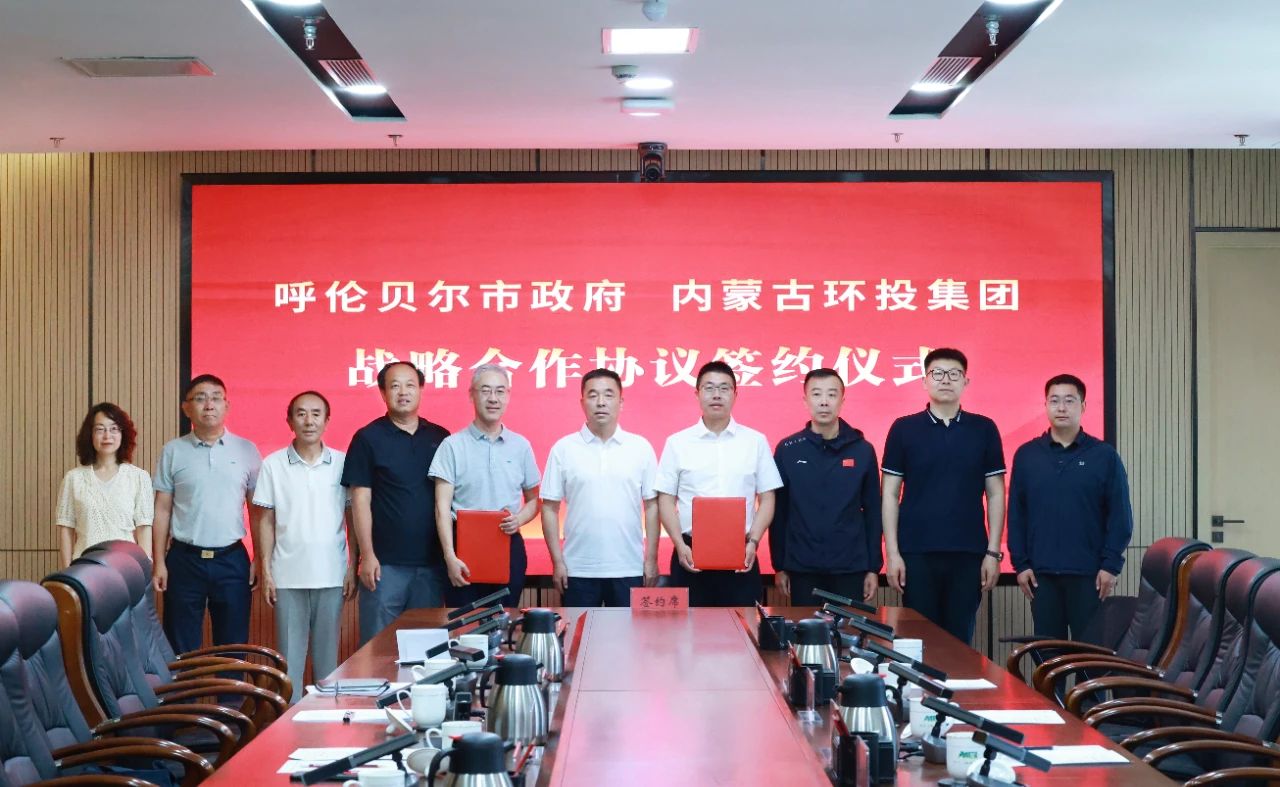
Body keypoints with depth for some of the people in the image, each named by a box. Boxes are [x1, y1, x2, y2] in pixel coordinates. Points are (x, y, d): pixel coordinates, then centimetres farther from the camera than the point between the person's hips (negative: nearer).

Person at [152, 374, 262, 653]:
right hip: (185, 559, 0)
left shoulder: (247, 450, 4)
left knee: (233, 647, 7)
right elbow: (162, 510, 4)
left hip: (232, 560, 0)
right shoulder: (173, 451, 3)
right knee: (182, 650, 5)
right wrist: (159, 562, -1)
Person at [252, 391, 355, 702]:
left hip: (331, 575, 1)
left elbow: (353, 519, 5)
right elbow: (265, 521, 3)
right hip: (288, 577, 0)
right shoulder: (273, 465, 1)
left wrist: (353, 568, 0)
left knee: (327, 653, 8)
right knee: (290, 653, 4)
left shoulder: (342, 464, 2)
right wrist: (265, 571, -1)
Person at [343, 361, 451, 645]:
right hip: (385, 563, -3)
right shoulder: (368, 438, 0)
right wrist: (367, 555, -10)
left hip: (432, 561, 3)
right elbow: (360, 500, -4)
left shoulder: (440, 438, 8)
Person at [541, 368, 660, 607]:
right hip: (578, 569, 0)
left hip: (629, 569, 1)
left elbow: (652, 506, 5)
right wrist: (557, 561, -3)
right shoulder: (563, 449, 0)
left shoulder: (641, 447, 3)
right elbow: (550, 508, 2)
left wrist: (651, 559, 1)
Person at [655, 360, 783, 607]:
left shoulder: (755, 441, 6)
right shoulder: (677, 443, 4)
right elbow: (665, 500, 4)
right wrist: (680, 545, -8)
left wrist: (752, 542, -6)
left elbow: (767, 499, 6)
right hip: (691, 554, 0)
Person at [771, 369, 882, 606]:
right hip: (802, 568, 0)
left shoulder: (862, 450, 2)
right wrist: (779, 565, 2)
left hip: (851, 568, 0)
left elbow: (872, 512, 4)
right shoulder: (787, 450, 1)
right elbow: (779, 511, 3)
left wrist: (873, 568, 2)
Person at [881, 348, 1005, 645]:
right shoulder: (904, 429, 3)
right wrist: (892, 553, -4)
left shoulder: (984, 429, 5)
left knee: (960, 640, 5)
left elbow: (995, 494, 7)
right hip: (916, 553, -1)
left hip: (968, 553, 1)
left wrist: (993, 552, 1)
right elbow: (890, 494, 3)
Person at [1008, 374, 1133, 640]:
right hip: (1041, 573, 2)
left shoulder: (1104, 455, 2)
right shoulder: (1026, 455, 7)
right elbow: (1016, 516, 7)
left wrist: (1111, 565, -7)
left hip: (1089, 573, -2)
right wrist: (1020, 563, 0)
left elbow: (1120, 516, 0)